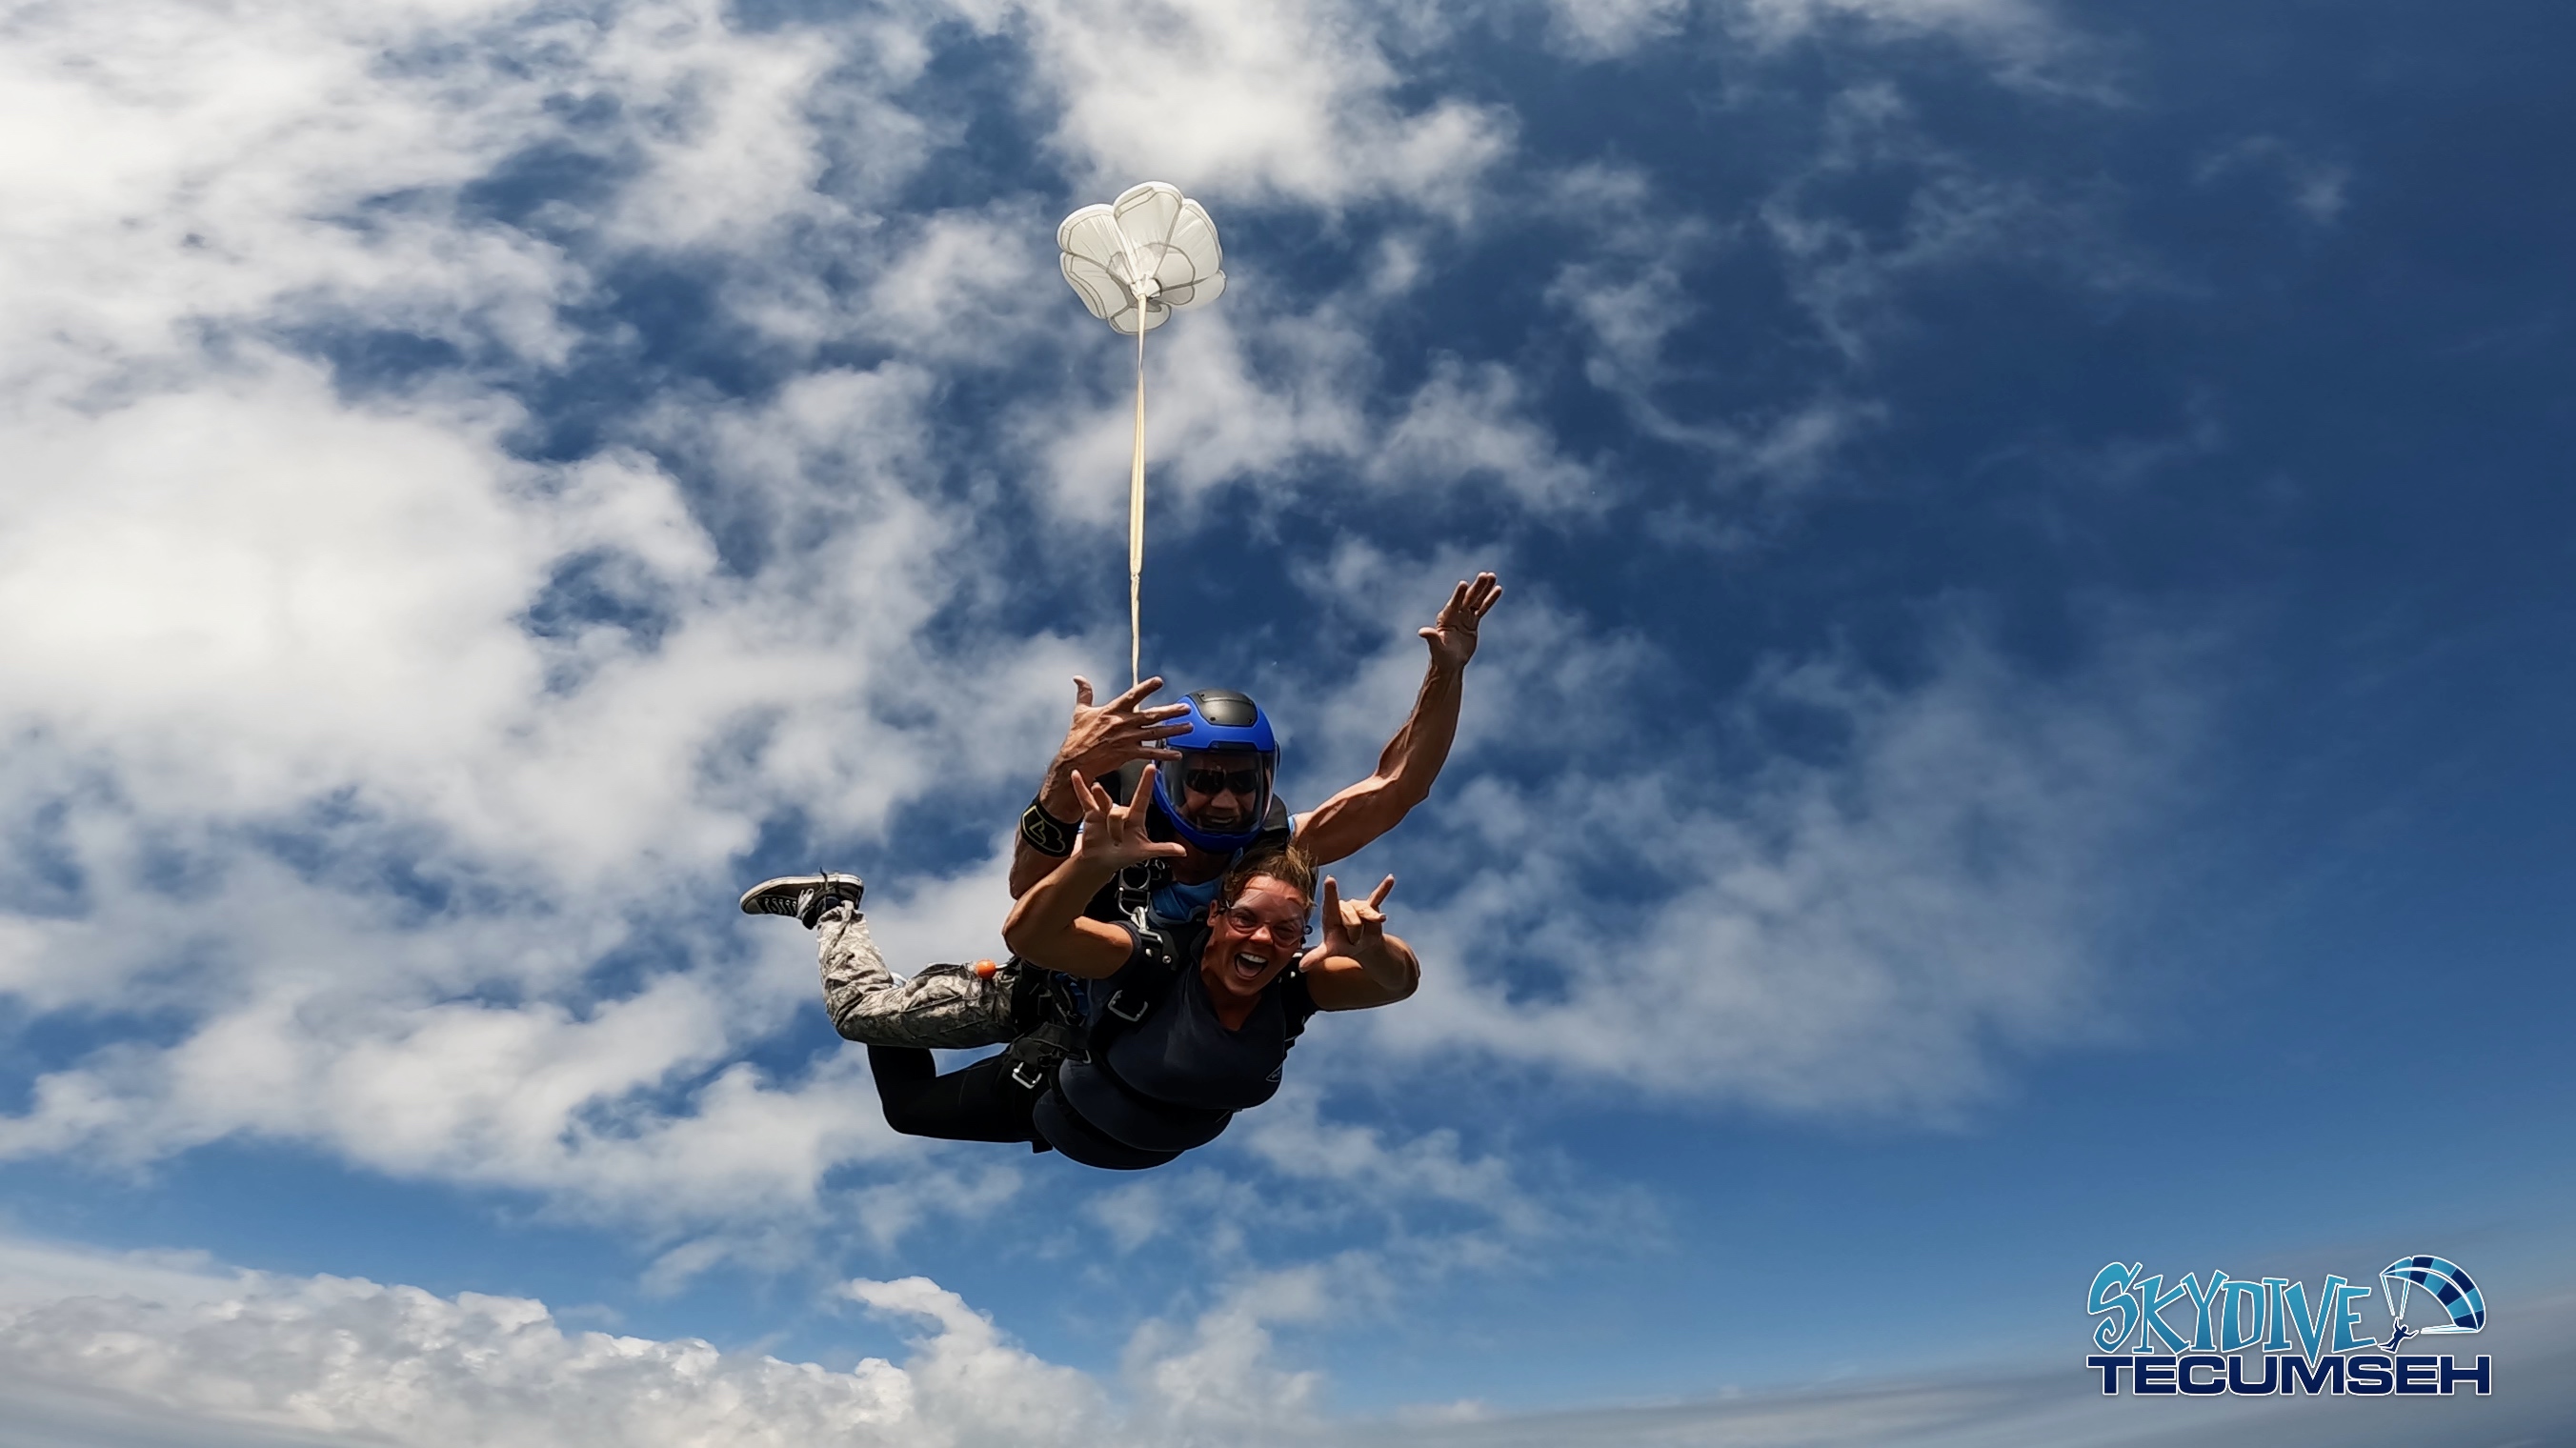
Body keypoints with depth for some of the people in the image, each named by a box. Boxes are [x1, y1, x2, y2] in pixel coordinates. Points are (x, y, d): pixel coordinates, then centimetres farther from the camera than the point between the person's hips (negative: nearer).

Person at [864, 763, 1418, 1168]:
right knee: (905, 1101, 15)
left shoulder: (1293, 986, -29)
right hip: (1055, 1108, -4)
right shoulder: (1155, 961, -41)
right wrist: (1093, 861, -75)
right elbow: (1027, 935, -56)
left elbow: (1401, 980, -41)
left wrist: (1370, 951, -64)